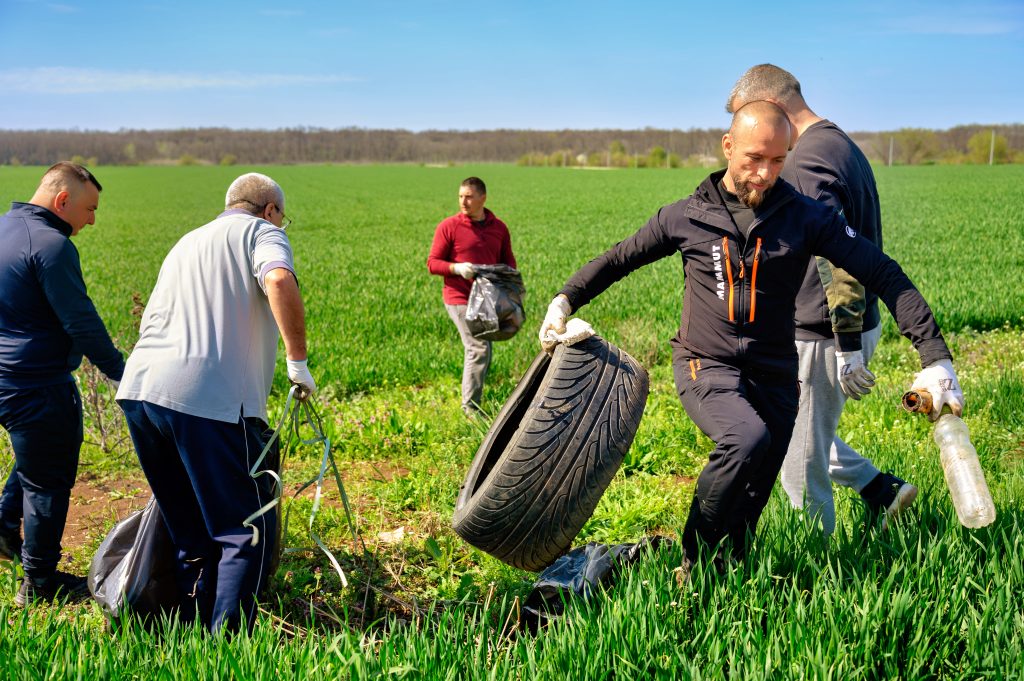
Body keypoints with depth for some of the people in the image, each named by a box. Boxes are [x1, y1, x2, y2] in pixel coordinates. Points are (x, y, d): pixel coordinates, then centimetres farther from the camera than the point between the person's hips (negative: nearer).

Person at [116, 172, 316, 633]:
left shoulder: (188, 241, 31)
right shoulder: (262, 232, 9)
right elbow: (280, 282, -15)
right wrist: (298, 361, -8)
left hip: (139, 388, 8)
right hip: (210, 397, -8)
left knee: (191, 535, 17)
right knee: (250, 530, 0)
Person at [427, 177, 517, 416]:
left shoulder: (499, 228, 9)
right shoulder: (448, 226, -4)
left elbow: (508, 262, 18)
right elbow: (432, 263, -3)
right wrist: (457, 268, -21)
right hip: (460, 298, -5)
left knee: (480, 350, 13)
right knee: (479, 348, -15)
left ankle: (473, 402, 27)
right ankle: (470, 406, -8)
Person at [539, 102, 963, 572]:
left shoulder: (806, 218, -2)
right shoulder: (686, 217, -1)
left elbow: (884, 275, -4)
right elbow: (618, 259, 13)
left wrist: (936, 359, -12)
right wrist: (565, 300, -2)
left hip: (774, 374, 3)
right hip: (705, 366, -2)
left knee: (751, 500, 4)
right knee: (748, 438, -31)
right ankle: (694, 561, -12)